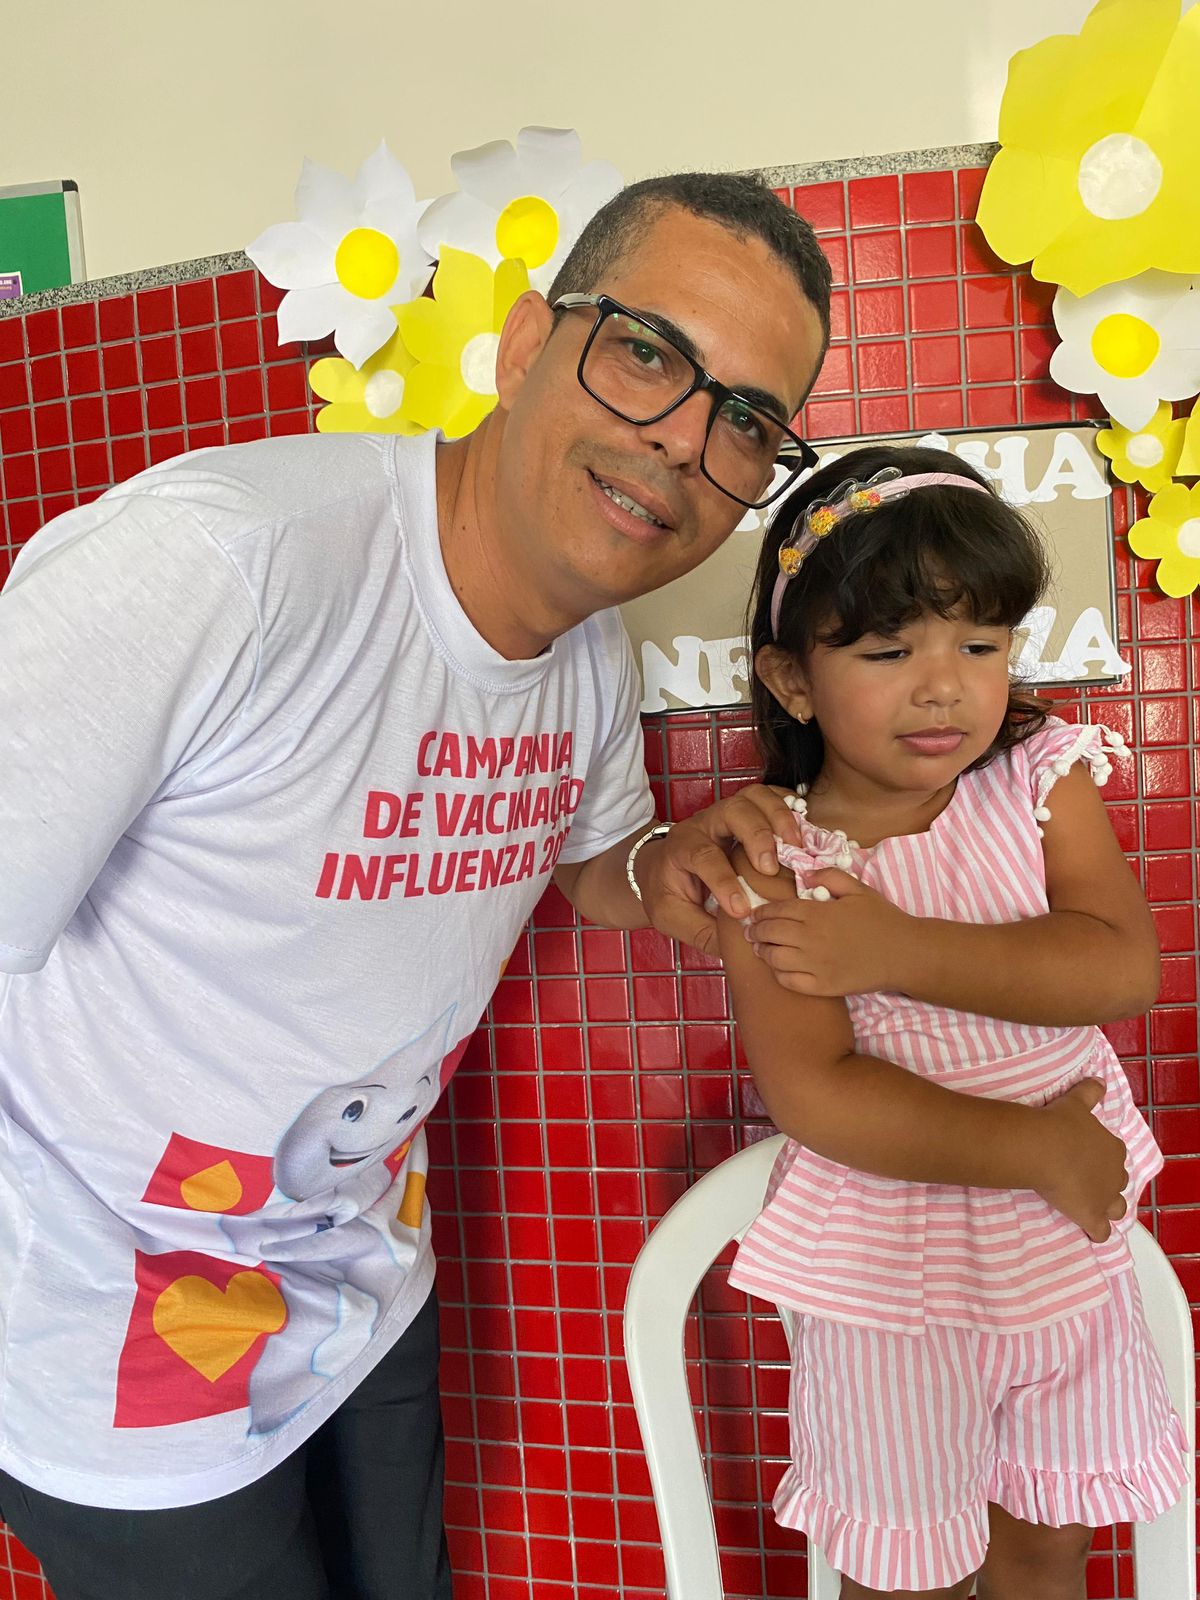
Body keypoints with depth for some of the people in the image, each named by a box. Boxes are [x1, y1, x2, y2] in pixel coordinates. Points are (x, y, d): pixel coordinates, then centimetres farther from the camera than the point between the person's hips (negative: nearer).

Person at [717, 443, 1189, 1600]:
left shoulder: (1040, 780, -8)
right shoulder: (773, 862, -18)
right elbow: (814, 1094, -23)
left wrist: (899, 950, -28)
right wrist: (1037, 1149, -22)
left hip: (1069, 1256, 3)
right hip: (892, 1282, -3)